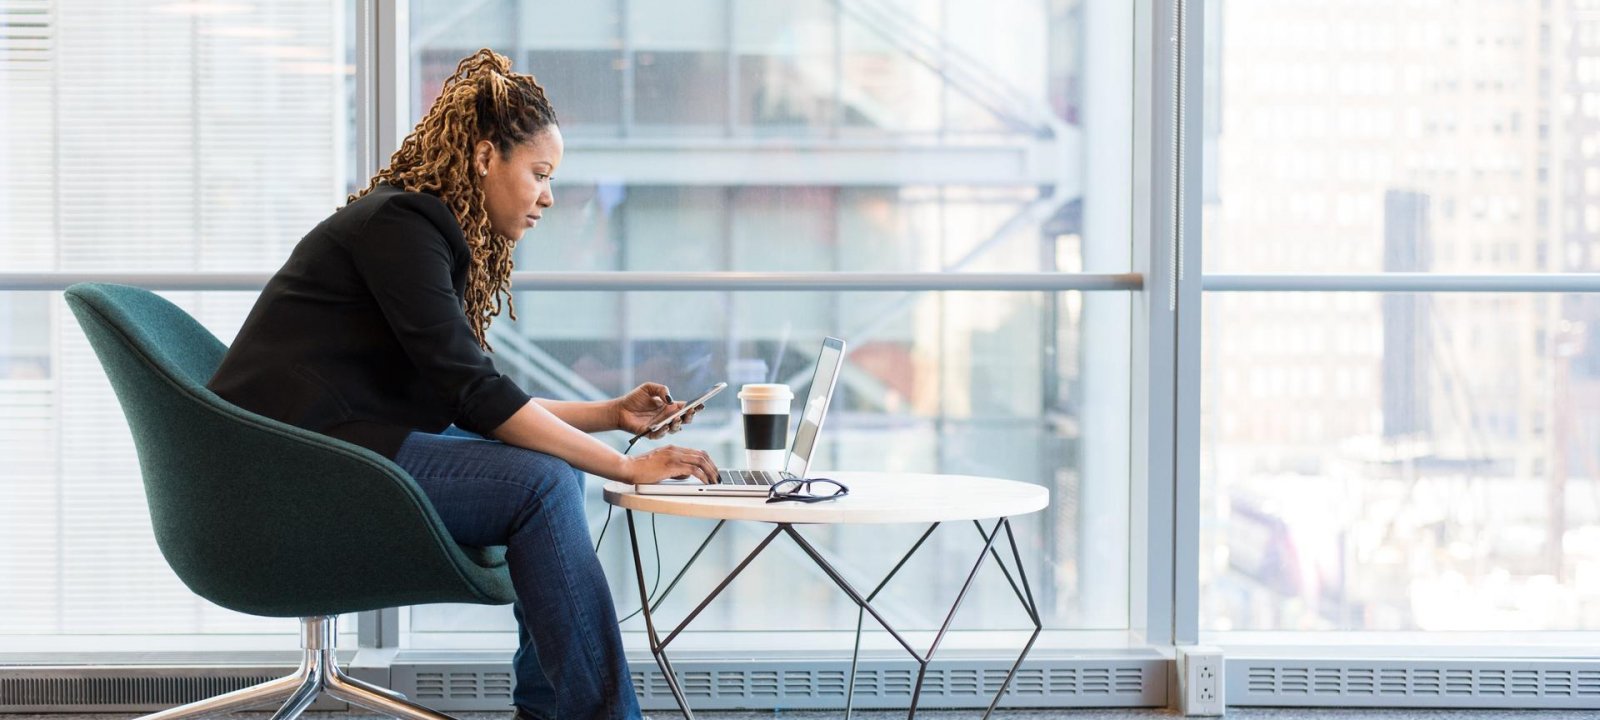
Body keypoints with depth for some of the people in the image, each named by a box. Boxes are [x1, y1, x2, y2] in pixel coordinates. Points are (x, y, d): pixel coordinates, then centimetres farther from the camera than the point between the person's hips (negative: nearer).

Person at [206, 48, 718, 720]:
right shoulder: (398, 224, -14)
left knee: (556, 472, 4)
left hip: (341, 443, 10)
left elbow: (476, 402, 18)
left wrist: (612, 413, 12)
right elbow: (473, 395, -21)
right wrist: (624, 467, -19)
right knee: (541, 484, -18)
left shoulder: (440, 236, 15)